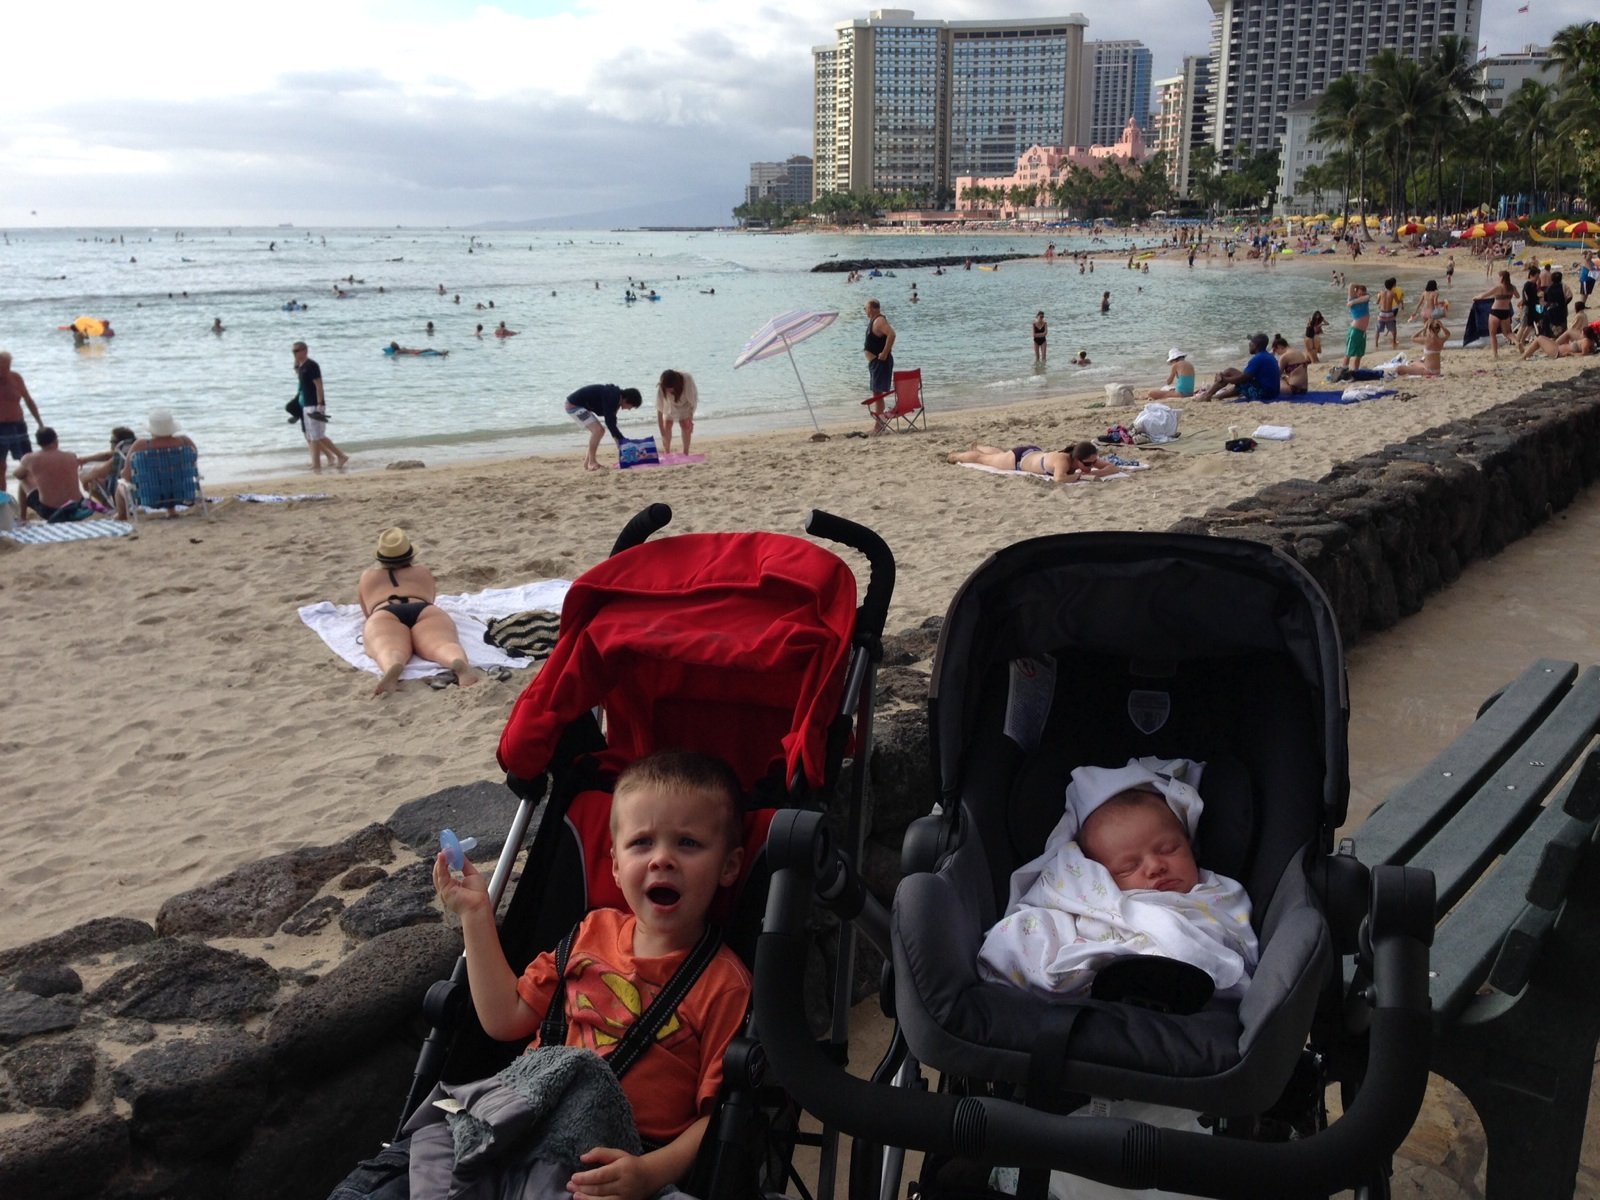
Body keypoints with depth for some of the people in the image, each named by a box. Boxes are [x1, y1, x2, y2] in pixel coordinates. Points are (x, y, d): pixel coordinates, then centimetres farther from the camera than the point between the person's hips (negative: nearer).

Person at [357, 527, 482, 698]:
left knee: (388, 650, -30)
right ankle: (460, 664, -65)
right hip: (427, 612, 1)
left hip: (384, 616, 0)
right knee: (443, 644, -28)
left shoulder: (367, 576, 38)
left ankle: (392, 668, -68)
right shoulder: (424, 573, 39)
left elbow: (367, 613, 51)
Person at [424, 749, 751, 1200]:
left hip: (611, 1159, -5)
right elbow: (505, 1019, 13)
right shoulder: (594, 931, 10)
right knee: (435, 1130, -16)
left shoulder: (723, 985, -8)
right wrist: (476, 914, 11)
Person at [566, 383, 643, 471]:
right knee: (598, 430, -17)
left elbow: (612, 423, 14)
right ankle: (591, 462, -8)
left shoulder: (614, 396, 7)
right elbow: (609, 422, -24)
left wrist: (619, 443, 14)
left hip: (579, 405, 10)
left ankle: (587, 462, 15)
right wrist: (622, 439, -19)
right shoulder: (611, 397, -23)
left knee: (600, 430, 12)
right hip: (573, 405, -10)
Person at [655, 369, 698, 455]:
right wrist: (663, 435, -40)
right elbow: (659, 411, -38)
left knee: (686, 427, -7)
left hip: (685, 404, 0)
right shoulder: (661, 387, -40)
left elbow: (693, 399, -24)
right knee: (666, 427, -10)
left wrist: (690, 419, -24)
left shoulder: (687, 379, -41)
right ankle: (666, 454, 3)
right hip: (669, 405, 0)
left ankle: (685, 454, 3)